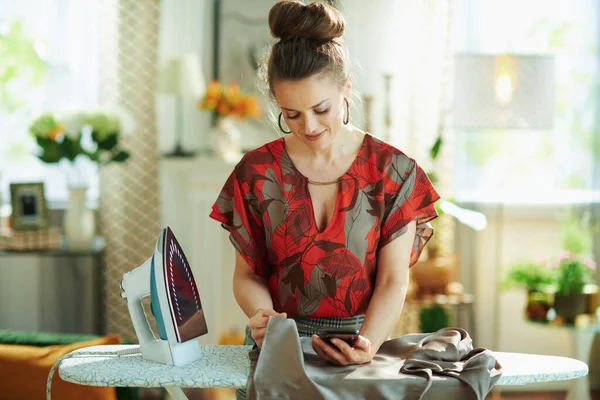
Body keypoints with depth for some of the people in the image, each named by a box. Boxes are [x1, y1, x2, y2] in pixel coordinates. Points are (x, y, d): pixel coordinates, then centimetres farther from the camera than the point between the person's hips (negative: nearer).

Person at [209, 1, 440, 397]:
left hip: (360, 340, 0)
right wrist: (263, 315, -15)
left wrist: (368, 344, -22)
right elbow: (247, 275, 7)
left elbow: (393, 280, -4)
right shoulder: (257, 172, 3)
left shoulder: (393, 172, 0)